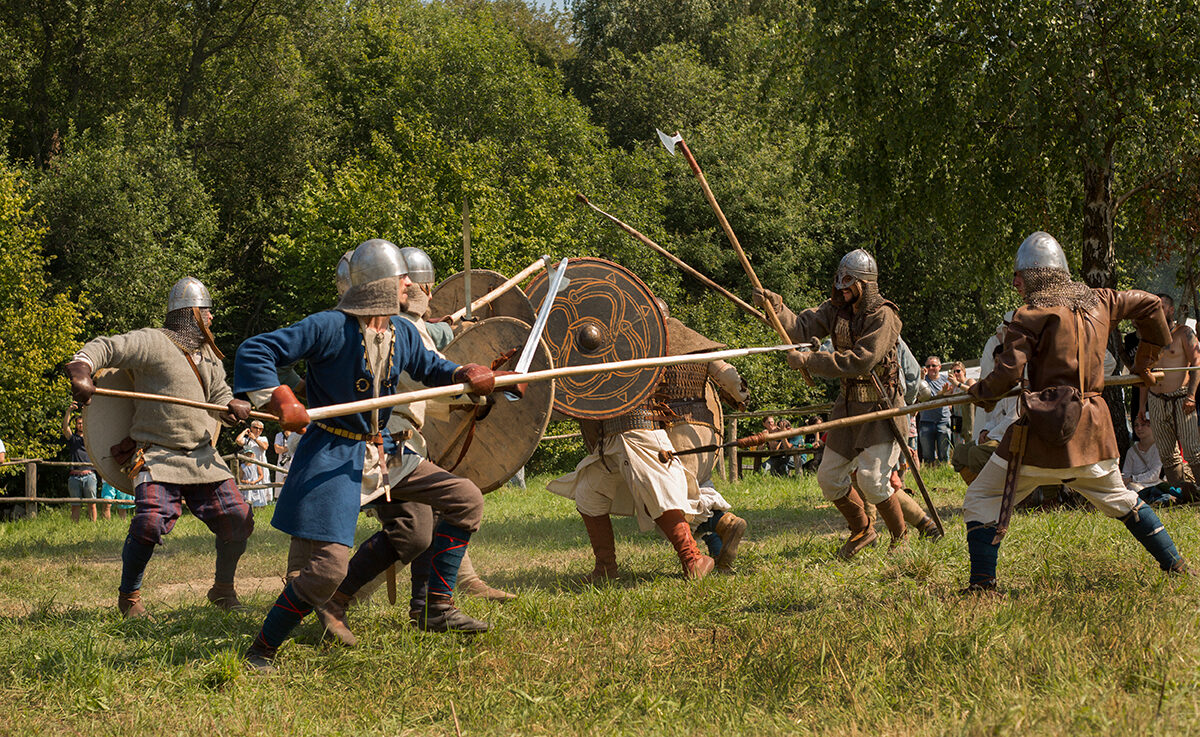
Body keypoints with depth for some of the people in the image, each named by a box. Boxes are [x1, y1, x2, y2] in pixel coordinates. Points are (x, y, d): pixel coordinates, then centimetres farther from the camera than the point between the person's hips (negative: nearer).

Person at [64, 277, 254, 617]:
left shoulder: (209, 355, 17)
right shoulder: (153, 342, -8)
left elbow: (220, 396, 20)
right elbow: (104, 348, -14)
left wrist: (235, 407, -5)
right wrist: (80, 369, -36)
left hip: (202, 456, 7)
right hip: (158, 456, -7)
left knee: (237, 518, -1)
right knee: (151, 522, -24)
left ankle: (223, 589, 22)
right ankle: (129, 595, -1)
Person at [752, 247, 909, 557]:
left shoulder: (884, 316, -18)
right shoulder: (836, 309, 5)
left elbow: (860, 360, -27)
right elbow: (801, 328, -7)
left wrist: (809, 361, -27)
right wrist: (776, 307, -25)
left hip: (880, 406, -7)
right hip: (848, 403, 8)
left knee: (871, 477, -17)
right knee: (829, 477, 8)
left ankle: (900, 537, 5)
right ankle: (861, 531, 29)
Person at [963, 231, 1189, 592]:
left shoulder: (1033, 313, -10)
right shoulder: (1097, 301, 8)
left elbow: (1010, 370, -17)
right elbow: (1150, 305, 20)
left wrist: (980, 391, 3)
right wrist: (1145, 362, 30)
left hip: (1047, 427, -6)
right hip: (1094, 427, 6)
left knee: (982, 499, 3)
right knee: (1119, 498, 26)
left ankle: (982, 583, -6)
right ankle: (1175, 564, 24)